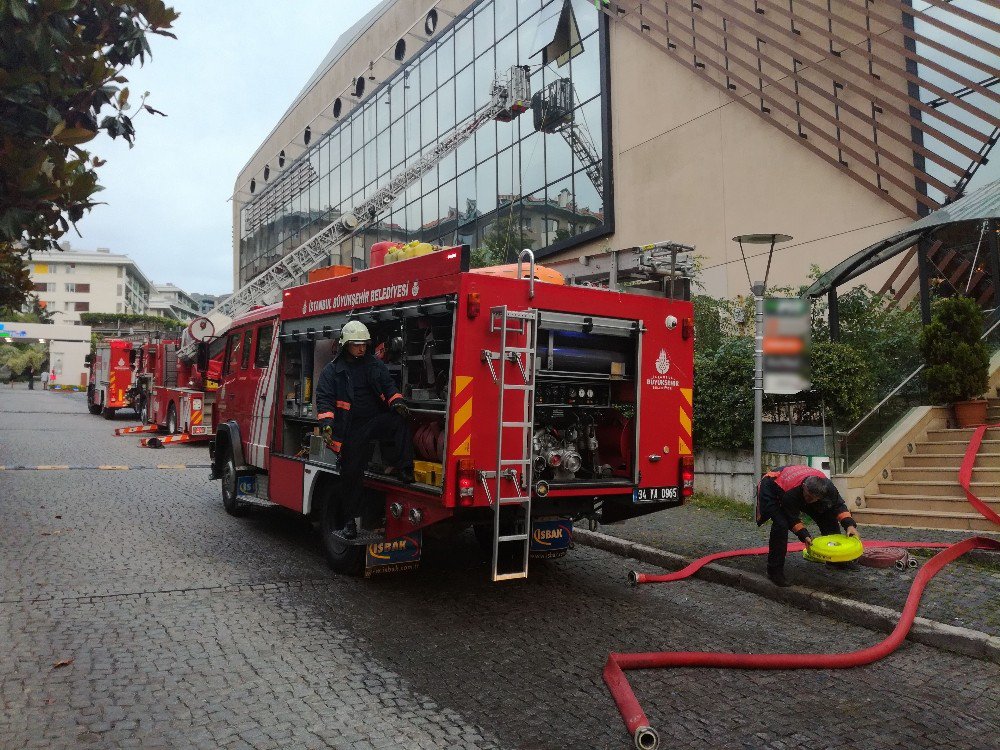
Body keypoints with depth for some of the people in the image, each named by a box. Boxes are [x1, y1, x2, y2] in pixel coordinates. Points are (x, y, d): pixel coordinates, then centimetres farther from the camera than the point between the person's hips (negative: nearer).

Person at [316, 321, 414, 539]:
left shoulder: (376, 365, 11)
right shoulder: (332, 370, 2)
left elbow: (389, 386, 13)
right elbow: (324, 398, -5)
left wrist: (397, 402, -9)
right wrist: (327, 424, -20)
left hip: (377, 420, 2)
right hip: (352, 429, -1)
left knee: (400, 420, -31)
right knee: (351, 472, 1)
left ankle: (403, 469, -27)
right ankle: (351, 519, 15)